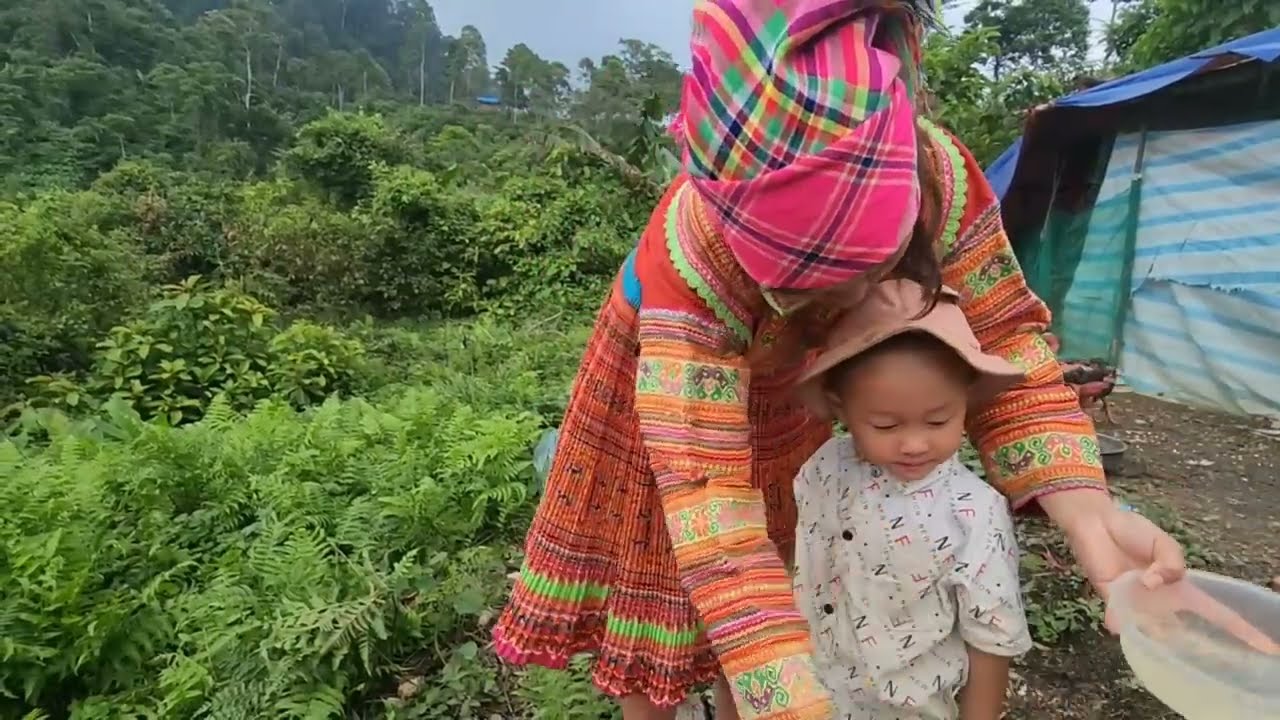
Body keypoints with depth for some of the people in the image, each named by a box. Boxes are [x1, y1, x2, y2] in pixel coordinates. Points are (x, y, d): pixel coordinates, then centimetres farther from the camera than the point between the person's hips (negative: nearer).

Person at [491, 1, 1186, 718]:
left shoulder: (940, 173, -30)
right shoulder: (688, 260, -43)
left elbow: (1001, 337, -21)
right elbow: (709, 497, -46)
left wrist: (1090, 515, -35)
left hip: (787, 391, 4)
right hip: (668, 388, -3)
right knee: (656, 598, 10)